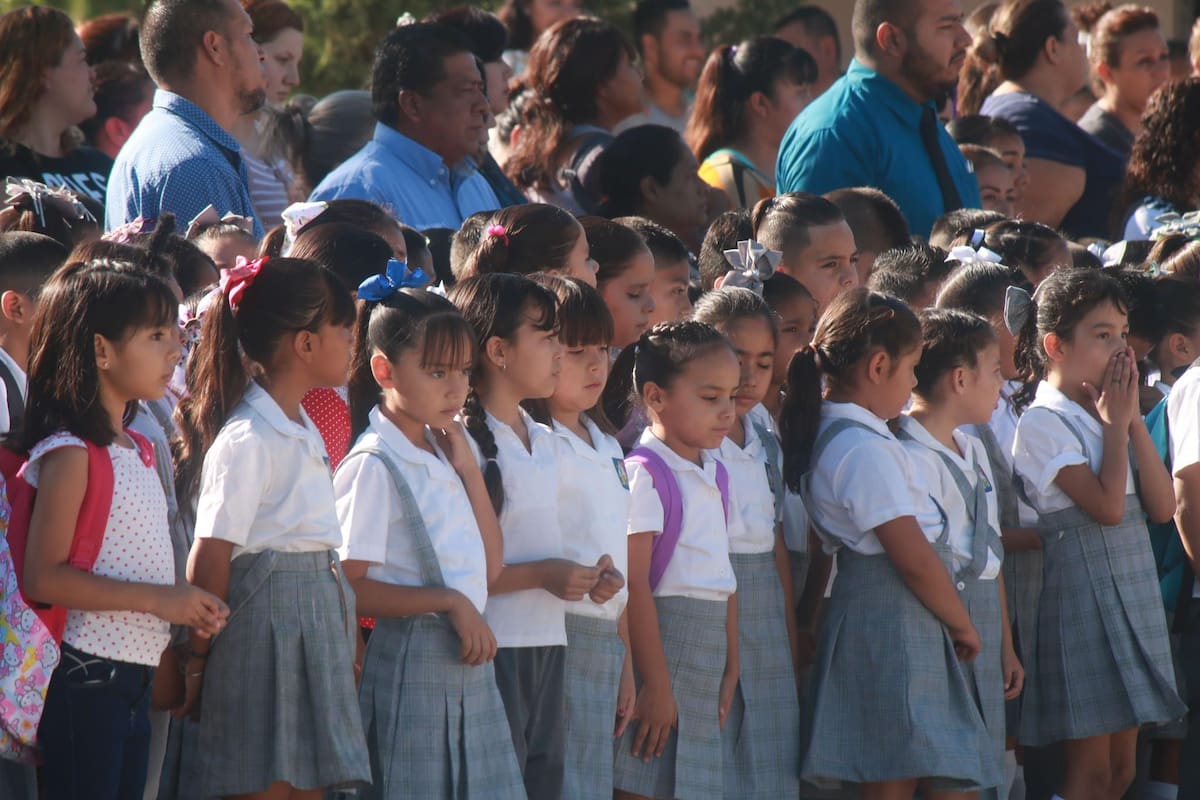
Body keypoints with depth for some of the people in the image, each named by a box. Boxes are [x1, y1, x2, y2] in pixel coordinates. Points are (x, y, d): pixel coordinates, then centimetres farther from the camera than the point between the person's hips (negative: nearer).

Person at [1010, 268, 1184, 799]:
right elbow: (1106, 505, -21)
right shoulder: (1043, 422, -11)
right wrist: (1114, 425, -9)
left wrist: (1133, 419, -2)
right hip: (1082, 592, -8)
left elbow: (1163, 507, 3)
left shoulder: (1107, 414, 12)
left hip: (1135, 592, 8)